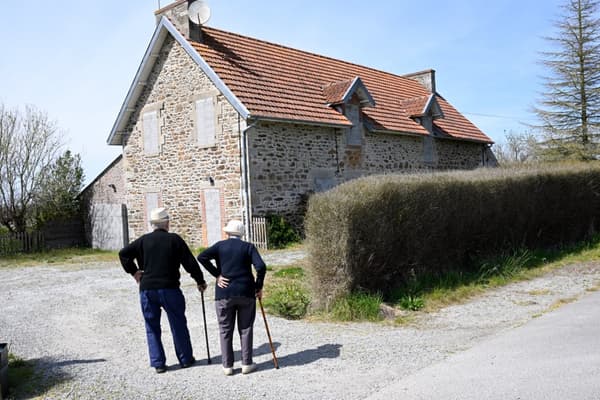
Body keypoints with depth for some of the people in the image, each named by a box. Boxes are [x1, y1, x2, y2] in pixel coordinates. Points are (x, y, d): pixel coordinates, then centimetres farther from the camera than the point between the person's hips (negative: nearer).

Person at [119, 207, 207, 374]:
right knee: (178, 325, 11)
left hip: (147, 289, 2)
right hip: (169, 288, -2)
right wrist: (200, 281, 8)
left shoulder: (143, 240, 3)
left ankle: (158, 363, 12)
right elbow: (190, 262, -2)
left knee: (152, 327, 11)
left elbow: (123, 253, -3)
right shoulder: (175, 240, -2)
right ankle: (186, 359, 20)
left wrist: (133, 271, 6)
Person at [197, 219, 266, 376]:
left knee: (225, 330, 10)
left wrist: (217, 274, -7)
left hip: (224, 294, 0)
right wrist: (259, 287, 0)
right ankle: (246, 364, 13)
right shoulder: (248, 247, 1)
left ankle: (227, 365, 13)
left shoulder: (220, 245, 3)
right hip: (246, 293, 0)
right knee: (245, 329, 10)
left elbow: (202, 257, -11)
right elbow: (261, 266, -11)